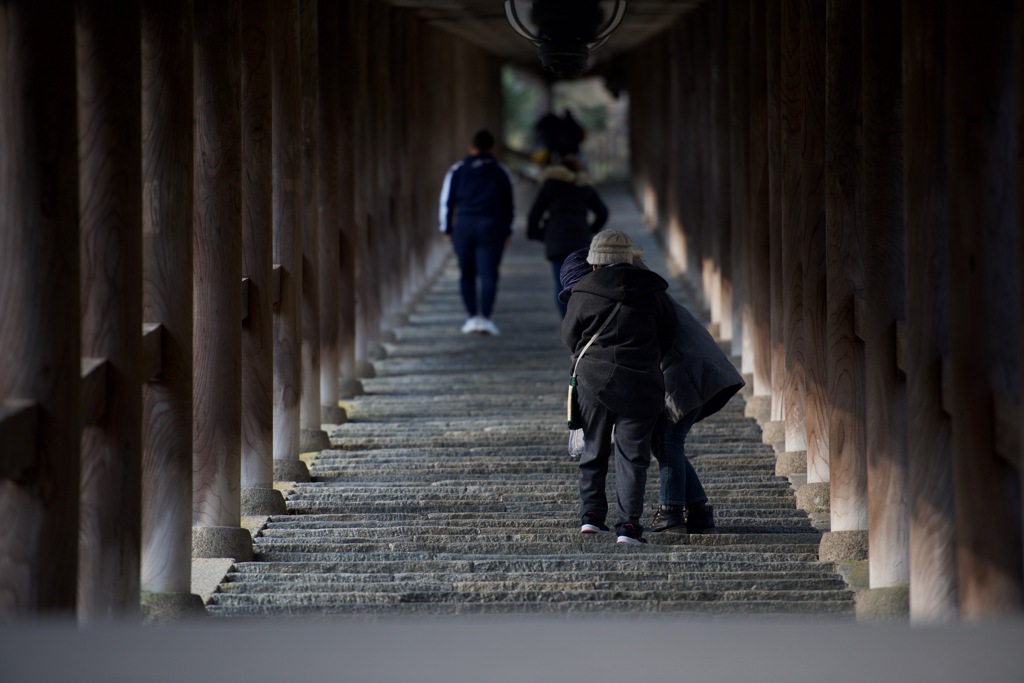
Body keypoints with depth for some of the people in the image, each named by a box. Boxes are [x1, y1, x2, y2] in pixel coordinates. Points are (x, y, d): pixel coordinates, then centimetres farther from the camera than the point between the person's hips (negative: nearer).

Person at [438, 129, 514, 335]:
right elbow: (508, 204, 10)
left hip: (464, 226, 1)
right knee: (489, 274, -3)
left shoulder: (458, 170, 5)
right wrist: (507, 231, 16)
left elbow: (446, 201, 4)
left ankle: (472, 316, 5)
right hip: (492, 227, 0)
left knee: (467, 274, 10)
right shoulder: (501, 172, 7)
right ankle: (485, 316, -14)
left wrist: (447, 228, 11)